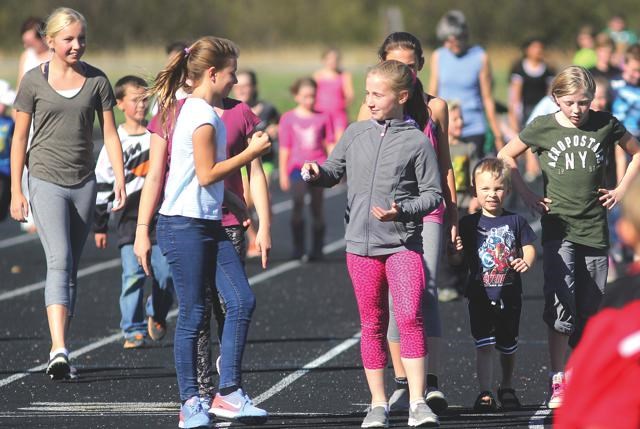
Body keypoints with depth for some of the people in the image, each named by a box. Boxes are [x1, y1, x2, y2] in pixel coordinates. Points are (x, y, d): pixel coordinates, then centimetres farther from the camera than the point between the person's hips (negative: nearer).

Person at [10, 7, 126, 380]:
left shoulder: (96, 81, 4)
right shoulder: (35, 81, -1)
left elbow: (110, 134, 6)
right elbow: (20, 137, 3)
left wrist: (120, 181, -5)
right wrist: (16, 191, 0)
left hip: (84, 182, 3)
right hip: (47, 181, -3)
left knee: (71, 269, 8)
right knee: (59, 261, -18)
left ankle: (62, 351, 15)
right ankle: (59, 349, -28)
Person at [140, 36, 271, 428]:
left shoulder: (196, 111, 15)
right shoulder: (202, 116, -14)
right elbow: (207, 174, -17)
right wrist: (251, 153, -10)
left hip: (210, 225, 9)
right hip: (185, 226, -9)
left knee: (243, 301, 0)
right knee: (193, 315, -3)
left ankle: (229, 392, 3)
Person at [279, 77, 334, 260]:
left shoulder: (323, 118, 6)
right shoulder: (288, 118, 5)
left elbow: (330, 145, 10)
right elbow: (284, 148, 6)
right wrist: (283, 174, 4)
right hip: (297, 167, -1)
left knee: (317, 208, 3)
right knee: (298, 203, -17)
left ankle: (317, 249, 13)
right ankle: (298, 247, -11)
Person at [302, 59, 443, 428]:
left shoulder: (417, 142, -4)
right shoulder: (356, 134, 8)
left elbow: (433, 194, -2)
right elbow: (334, 172, 16)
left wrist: (401, 210, -17)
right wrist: (317, 173, -6)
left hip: (403, 242, -4)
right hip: (361, 243, 4)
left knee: (410, 317, -15)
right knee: (372, 325, 9)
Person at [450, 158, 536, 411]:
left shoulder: (515, 222, 2)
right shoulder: (469, 224, 0)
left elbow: (529, 248, 3)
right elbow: (457, 257, 0)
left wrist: (526, 262, -18)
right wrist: (456, 251, -23)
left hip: (509, 294, 2)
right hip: (481, 293, -1)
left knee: (508, 346, 13)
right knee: (484, 344, -11)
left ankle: (507, 388, 32)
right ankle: (485, 394, -9)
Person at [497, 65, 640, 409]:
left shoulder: (606, 125, 2)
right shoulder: (543, 128, -1)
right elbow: (506, 156, 12)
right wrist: (527, 196, 6)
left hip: (594, 229, 2)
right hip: (558, 229, -2)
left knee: (589, 310, 7)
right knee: (561, 304, -17)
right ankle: (558, 384, -17)